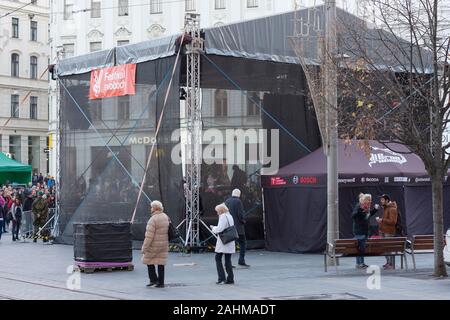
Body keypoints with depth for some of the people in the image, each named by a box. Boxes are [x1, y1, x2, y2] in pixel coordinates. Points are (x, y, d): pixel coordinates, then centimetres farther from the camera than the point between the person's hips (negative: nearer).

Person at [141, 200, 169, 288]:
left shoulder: (153, 219, -20)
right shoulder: (165, 217, 4)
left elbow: (149, 236, -21)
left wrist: (144, 248, -16)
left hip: (154, 245, -7)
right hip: (164, 245, 7)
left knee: (149, 261, 13)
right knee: (161, 263, 10)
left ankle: (153, 279, 9)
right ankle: (161, 282, 11)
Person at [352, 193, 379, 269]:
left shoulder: (366, 207, 12)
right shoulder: (358, 206, -15)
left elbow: (369, 215, 29)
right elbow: (353, 215, -25)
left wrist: (375, 209, 19)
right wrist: (360, 210, -38)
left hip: (365, 230, 10)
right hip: (359, 231, -10)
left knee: (363, 247, 13)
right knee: (359, 247, -7)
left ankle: (362, 263, 20)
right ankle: (358, 263, -3)